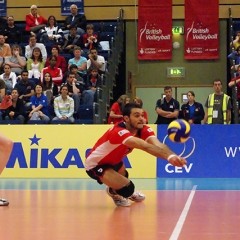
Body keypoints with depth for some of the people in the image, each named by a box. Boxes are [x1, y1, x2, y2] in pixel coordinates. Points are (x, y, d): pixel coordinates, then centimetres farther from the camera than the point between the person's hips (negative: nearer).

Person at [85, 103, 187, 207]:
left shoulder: (144, 130, -15)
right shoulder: (119, 132, -37)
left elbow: (158, 145, -34)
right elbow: (145, 146, -53)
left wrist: (172, 155, -55)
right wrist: (168, 157, -65)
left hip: (112, 160, 8)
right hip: (95, 165, -8)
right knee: (127, 188, -19)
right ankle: (113, 191, 12)